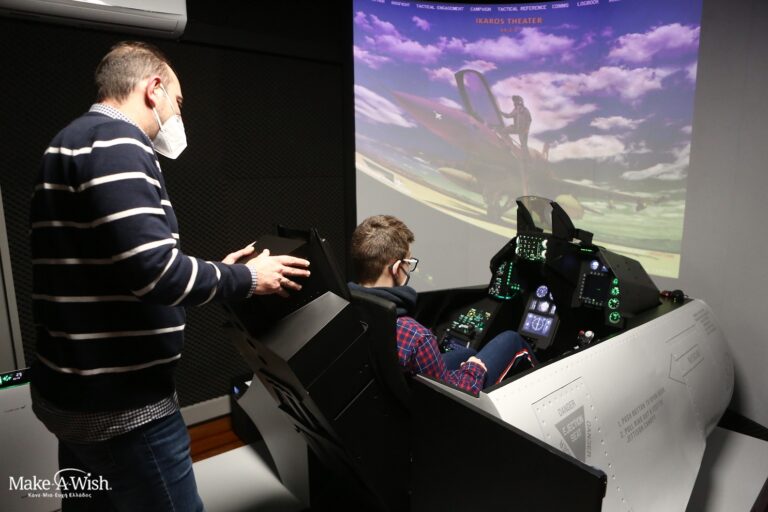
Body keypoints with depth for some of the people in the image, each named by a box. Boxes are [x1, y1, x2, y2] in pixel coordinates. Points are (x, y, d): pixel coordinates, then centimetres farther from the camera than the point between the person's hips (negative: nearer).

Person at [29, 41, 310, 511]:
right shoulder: (115, 140, -16)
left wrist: (217, 273, 15)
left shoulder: (75, 141, 16)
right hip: (122, 404, -10)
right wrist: (247, 278, -11)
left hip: (81, 391, 10)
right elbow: (153, 269, -26)